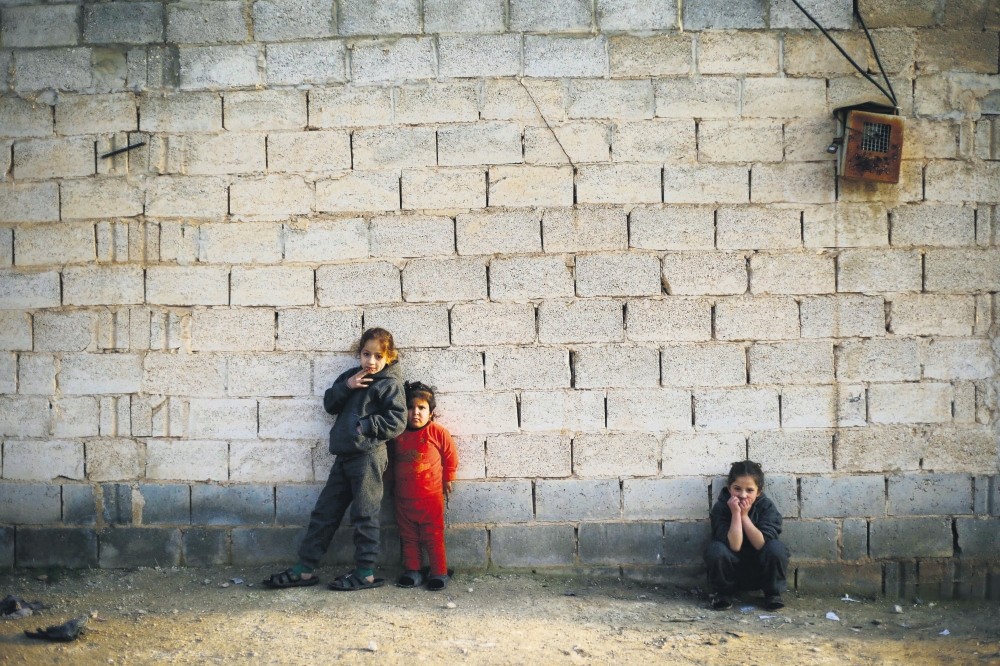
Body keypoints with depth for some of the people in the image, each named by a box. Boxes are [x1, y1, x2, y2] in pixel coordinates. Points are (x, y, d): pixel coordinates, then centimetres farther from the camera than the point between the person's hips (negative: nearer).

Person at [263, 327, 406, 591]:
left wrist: (363, 425, -14)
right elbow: (330, 403, 13)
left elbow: (396, 422, -13)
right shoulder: (352, 376, 16)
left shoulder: (390, 384, -5)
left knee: (364, 514, -2)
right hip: (345, 455, 8)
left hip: (368, 457, -8)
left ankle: (365, 573, 7)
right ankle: (305, 569, 15)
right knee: (324, 512, 9)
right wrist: (346, 387, -3)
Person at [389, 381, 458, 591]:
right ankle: (412, 571, 21)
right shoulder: (397, 435, 2)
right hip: (403, 499, 4)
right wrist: (393, 483, 22)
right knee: (408, 537, 11)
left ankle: (439, 573, 9)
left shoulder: (438, 433, -8)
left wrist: (447, 479, 9)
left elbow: (450, 456, 4)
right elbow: (391, 460, 19)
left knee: (433, 537, 1)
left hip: (431, 497, -4)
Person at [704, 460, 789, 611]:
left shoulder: (767, 506, -11)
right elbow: (734, 546, -25)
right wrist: (735, 514, -28)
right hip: (732, 573, 0)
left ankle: (773, 593, -3)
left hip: (760, 572, 0)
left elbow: (761, 544, -23)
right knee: (715, 550, -30)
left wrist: (745, 516, -25)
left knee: (776, 548, -29)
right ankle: (724, 593, -3)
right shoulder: (720, 508, -14)